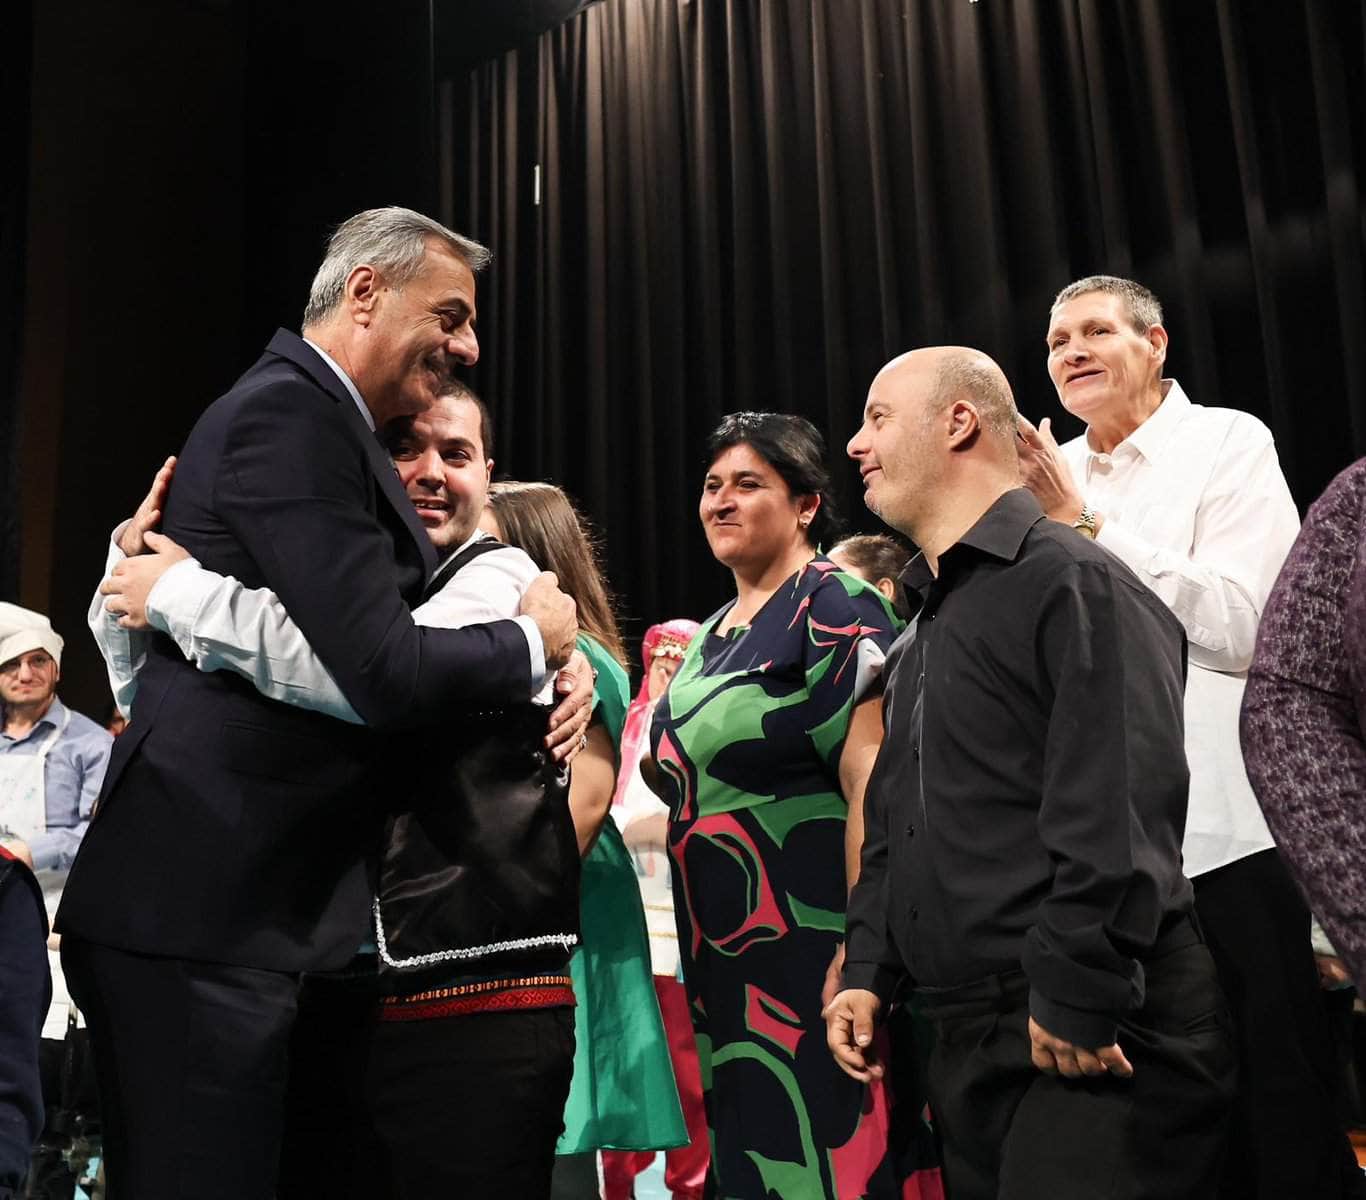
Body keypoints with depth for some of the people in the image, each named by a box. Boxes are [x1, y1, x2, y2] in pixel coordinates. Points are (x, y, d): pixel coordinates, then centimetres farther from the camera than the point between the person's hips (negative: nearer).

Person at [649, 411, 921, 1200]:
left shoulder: (836, 608, -10)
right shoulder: (714, 632, 14)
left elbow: (872, 783, -18)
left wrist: (861, 943, -22)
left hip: (810, 941, -8)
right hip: (722, 951, 8)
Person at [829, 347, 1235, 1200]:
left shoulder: (1070, 578, -12)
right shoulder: (925, 628, 17)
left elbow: (1121, 810, -21)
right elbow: (894, 822, 19)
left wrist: (1078, 1000, -20)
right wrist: (869, 972, 12)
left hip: (1099, 1044, -8)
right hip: (967, 1041, 8)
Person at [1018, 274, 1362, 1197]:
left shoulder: (1228, 443, -1)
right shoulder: (1051, 477, 12)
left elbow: (1240, 627, -15)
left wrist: (1086, 523, -14)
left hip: (1224, 831, -4)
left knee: (1276, 1093, 3)